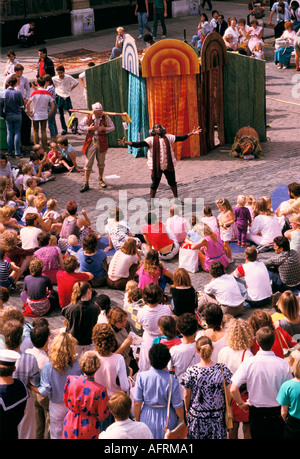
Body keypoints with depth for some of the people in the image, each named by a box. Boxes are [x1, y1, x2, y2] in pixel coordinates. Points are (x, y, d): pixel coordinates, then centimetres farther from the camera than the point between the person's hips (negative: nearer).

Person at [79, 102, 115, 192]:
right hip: (90, 142, -1)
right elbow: (80, 126, 0)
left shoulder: (106, 118, -3)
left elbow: (112, 127, 4)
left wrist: (105, 129, -15)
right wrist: (89, 128, -16)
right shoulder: (88, 118, -6)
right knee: (88, 163, -2)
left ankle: (101, 180, 33)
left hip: (102, 142, 1)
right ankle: (86, 184, 3)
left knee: (101, 162, 13)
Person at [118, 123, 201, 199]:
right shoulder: (151, 140, -9)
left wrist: (192, 133, 6)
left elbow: (181, 138, 10)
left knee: (172, 182, 17)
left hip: (168, 165, 4)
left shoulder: (168, 137, 4)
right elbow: (139, 144, -18)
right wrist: (126, 142, -32)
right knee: (155, 184, 1)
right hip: (156, 166, -4)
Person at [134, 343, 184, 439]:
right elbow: (178, 407, -11)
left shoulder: (142, 376, -17)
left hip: (147, 418, 1)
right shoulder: (172, 381, -19)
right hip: (167, 420, -1)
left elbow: (137, 403, -9)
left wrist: (137, 420, 8)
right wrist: (182, 420, 9)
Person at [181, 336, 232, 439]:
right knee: (218, 436, 15)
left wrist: (187, 411, 13)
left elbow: (186, 396, -5)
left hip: (197, 417, -1)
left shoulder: (191, 371, -16)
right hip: (218, 415, 1)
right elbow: (228, 394, -4)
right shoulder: (222, 369, -12)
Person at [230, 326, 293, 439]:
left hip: (257, 413, 0)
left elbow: (233, 390, -18)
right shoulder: (283, 364, -14)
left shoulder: (248, 363, -16)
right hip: (278, 412, 0)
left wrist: (241, 403, 1)